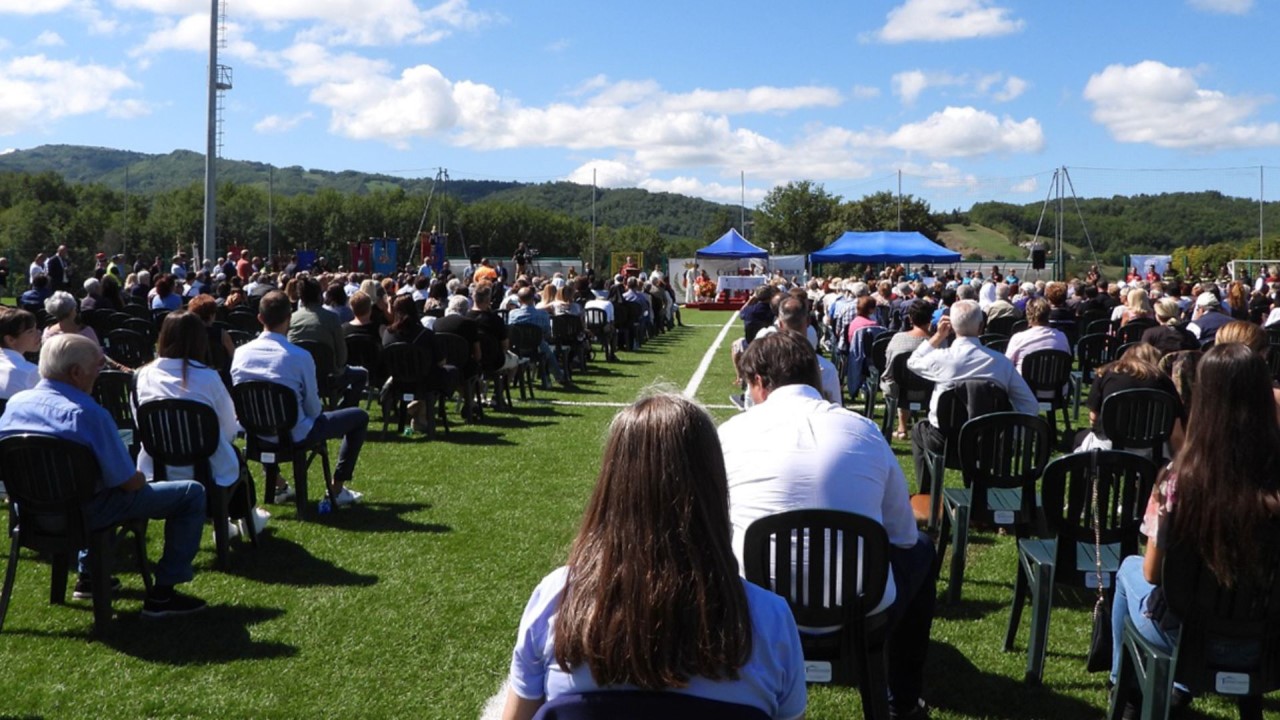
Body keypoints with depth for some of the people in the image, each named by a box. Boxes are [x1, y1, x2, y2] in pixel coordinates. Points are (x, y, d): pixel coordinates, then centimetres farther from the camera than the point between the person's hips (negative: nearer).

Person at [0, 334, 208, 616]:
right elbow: (129, 483, -21)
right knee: (192, 493, 0)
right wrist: (140, 478, 3)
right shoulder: (88, 414, -27)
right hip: (84, 513, -8)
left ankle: (87, 574, 39)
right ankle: (162, 593, 2)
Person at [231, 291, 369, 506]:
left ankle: (277, 484, 39)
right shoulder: (300, 356, -21)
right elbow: (313, 409, -13)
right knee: (359, 417, 13)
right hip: (295, 435, -5)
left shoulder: (240, 353, -7)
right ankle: (337, 489, 15)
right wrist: (315, 412, 10)